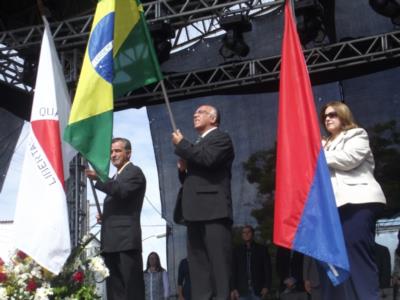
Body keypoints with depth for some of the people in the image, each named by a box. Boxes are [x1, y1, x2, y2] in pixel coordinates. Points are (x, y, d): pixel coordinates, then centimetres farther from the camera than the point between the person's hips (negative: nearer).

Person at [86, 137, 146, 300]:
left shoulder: (134, 172, -1)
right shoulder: (116, 177, 26)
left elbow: (122, 191, -20)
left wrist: (98, 178, -23)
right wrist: (104, 216, 10)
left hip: (126, 239, -9)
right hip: (111, 241, 9)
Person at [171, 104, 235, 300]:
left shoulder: (221, 138, 3)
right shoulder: (197, 144, 28)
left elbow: (208, 159, -17)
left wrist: (181, 144, -5)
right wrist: (183, 169, 8)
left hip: (214, 210, -8)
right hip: (195, 212, 9)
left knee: (218, 261, -10)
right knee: (198, 264, 5)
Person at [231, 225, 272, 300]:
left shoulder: (262, 249, 8)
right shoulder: (237, 250, 12)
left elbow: (268, 269, 4)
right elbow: (234, 271, 8)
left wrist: (266, 286, -6)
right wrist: (234, 288, -1)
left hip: (258, 290, -1)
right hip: (242, 290, 1)